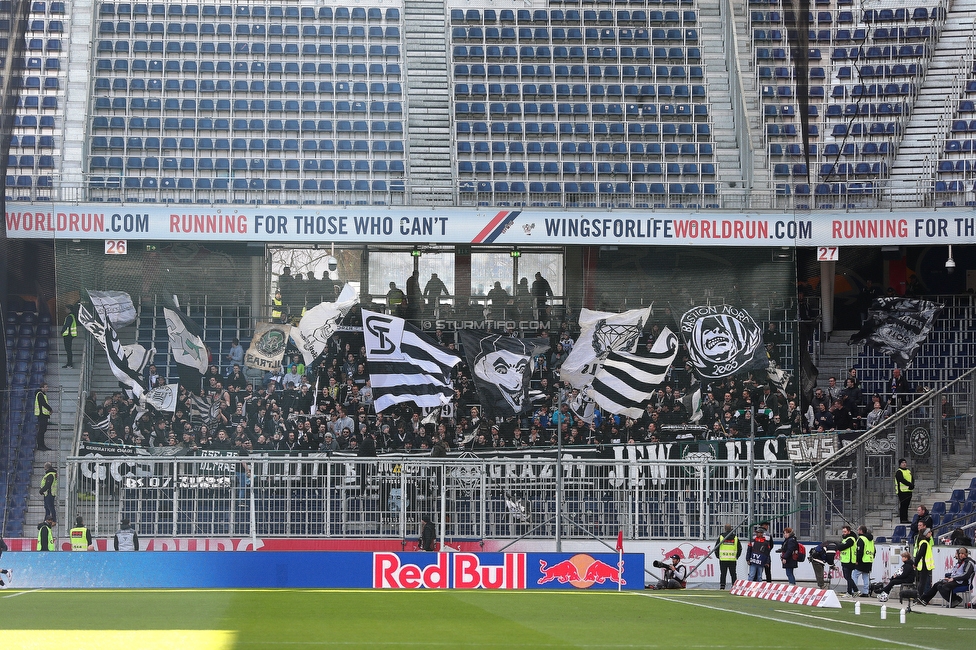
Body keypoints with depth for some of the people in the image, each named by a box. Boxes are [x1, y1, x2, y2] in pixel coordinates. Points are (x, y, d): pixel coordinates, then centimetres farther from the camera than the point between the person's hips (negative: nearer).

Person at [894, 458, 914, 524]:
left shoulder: (909, 471, 19)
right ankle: (902, 519, -7)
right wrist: (910, 484, -24)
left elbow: (912, 479, 13)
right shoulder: (898, 472, -6)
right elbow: (902, 480, -19)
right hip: (902, 491, -8)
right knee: (903, 505, -8)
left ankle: (906, 519, 16)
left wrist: (912, 485, -8)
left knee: (906, 505, 11)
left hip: (909, 491, 8)